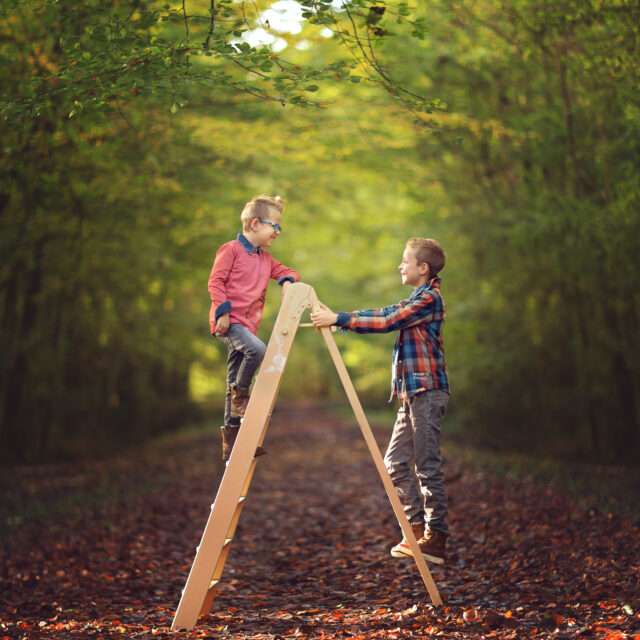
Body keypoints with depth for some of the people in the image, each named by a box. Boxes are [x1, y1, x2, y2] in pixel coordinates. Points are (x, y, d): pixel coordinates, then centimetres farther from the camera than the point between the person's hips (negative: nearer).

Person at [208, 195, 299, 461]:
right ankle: (239, 395, -10)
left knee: (235, 383, 8)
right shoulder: (231, 250, -5)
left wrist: (287, 280, 3)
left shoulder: (265, 258, 17)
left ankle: (232, 441, 13)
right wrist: (223, 310, -18)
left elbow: (285, 271, 26)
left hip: (247, 325, 8)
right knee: (257, 349, -33)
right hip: (229, 322, -7)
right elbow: (215, 281, -10)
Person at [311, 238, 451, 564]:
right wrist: (334, 317, 7)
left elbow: (386, 322, -18)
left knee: (428, 466, -7)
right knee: (396, 463, 10)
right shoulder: (415, 301, 21)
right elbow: (383, 314, 16)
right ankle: (418, 528, 17)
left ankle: (435, 538, -1)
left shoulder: (429, 298, -10)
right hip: (412, 393, 10)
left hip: (427, 392, -10)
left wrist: (338, 319, -19)